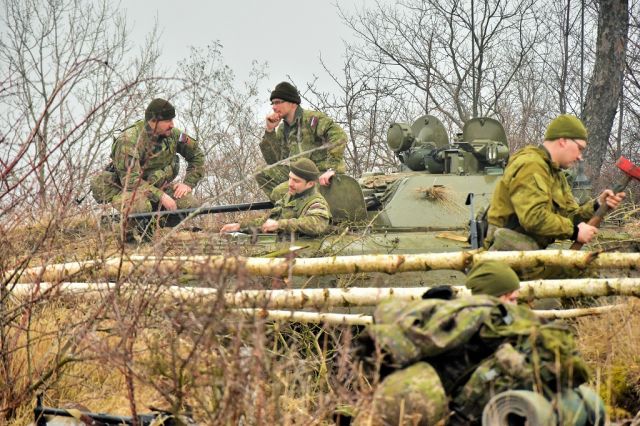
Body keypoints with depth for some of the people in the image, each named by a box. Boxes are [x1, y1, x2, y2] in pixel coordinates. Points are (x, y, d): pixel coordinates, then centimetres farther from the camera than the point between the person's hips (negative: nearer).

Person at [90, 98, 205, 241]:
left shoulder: (172, 134, -5)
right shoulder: (128, 141, -25)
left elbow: (196, 154, 9)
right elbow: (130, 180, -31)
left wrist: (188, 184, -4)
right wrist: (161, 196, -37)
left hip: (157, 187, 6)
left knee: (189, 204, -19)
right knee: (140, 207, -41)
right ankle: (129, 231, -6)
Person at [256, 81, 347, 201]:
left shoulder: (312, 118, -11)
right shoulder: (282, 129, 13)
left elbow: (339, 136, -25)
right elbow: (274, 161, 9)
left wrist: (331, 168, -33)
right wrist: (270, 131, -1)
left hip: (322, 176, -8)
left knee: (279, 192, -22)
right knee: (263, 175, -1)